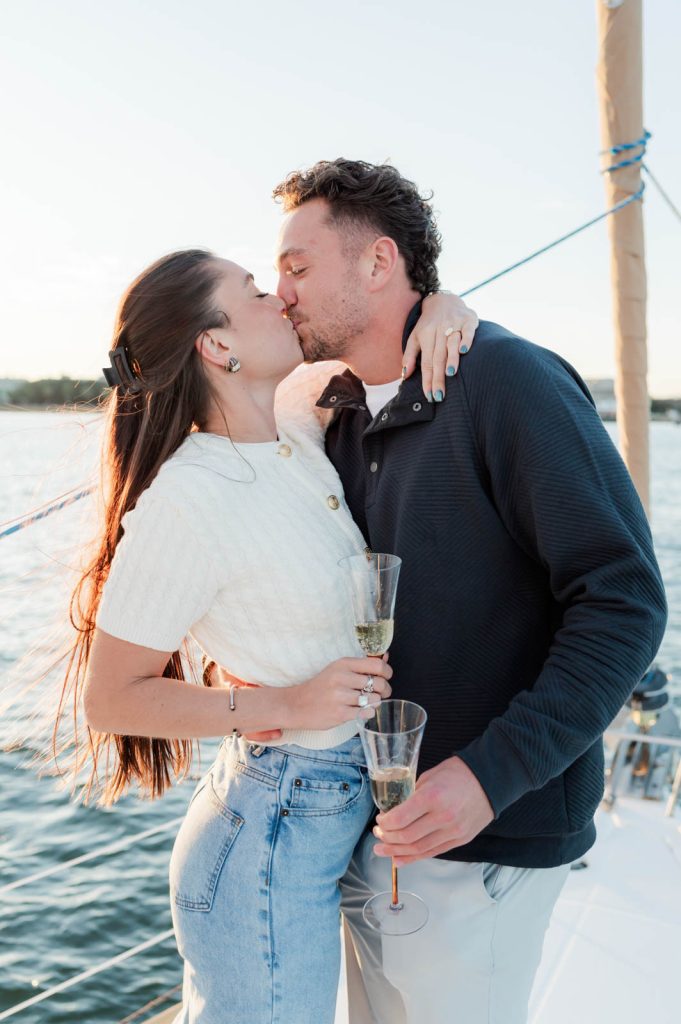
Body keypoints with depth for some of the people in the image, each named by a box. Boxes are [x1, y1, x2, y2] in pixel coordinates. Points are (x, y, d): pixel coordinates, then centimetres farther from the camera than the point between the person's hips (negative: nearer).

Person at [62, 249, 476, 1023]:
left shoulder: (300, 435, 0)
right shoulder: (185, 504, -22)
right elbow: (109, 698, -15)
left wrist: (441, 306, -7)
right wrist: (288, 705, -22)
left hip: (339, 810, 7)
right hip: (272, 841, -7)